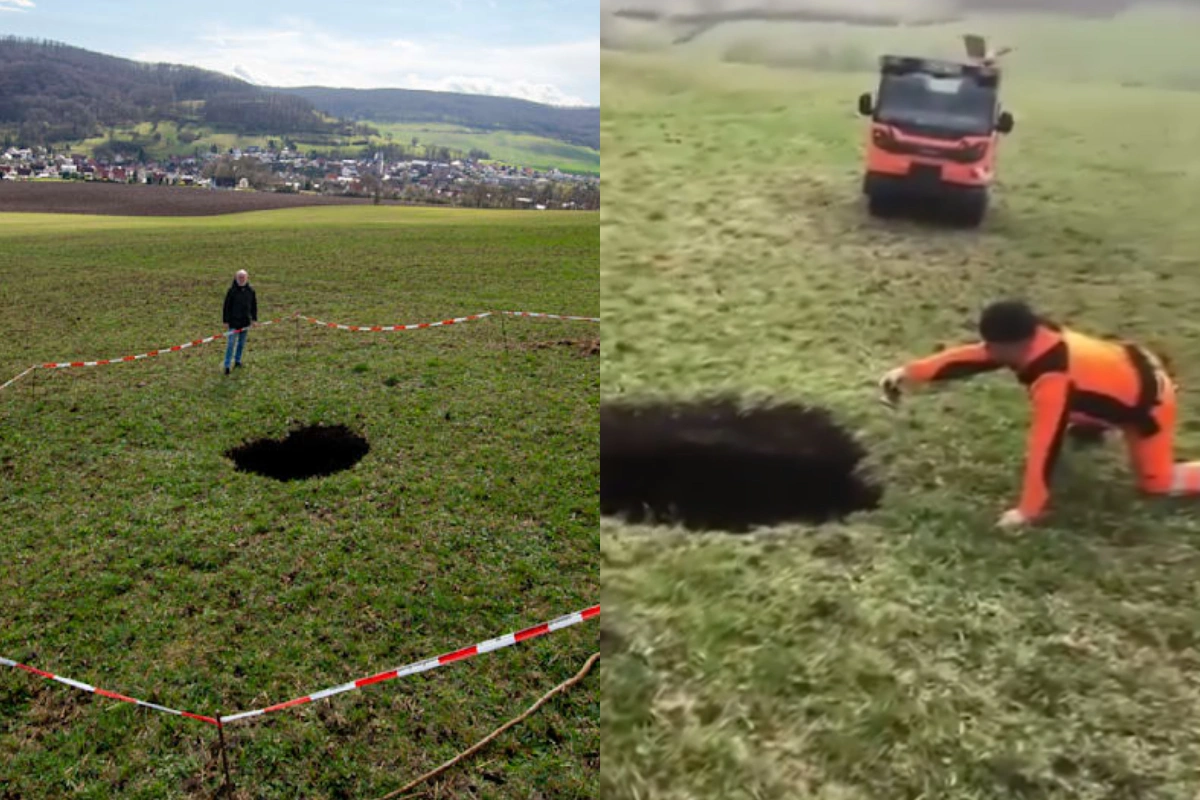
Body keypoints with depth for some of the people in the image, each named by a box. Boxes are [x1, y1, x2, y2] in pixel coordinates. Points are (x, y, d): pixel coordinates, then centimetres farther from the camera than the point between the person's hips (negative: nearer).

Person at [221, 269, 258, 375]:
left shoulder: (250, 290, 0)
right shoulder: (232, 290, -9)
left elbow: (254, 305, 9)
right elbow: (227, 306, -6)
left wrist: (254, 318, 7)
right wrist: (226, 320, -8)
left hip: (245, 321, 4)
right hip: (233, 321, -4)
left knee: (242, 342, 14)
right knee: (230, 343, -5)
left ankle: (237, 360, 31)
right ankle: (227, 365, -1)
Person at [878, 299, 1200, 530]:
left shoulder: (1052, 381, -39)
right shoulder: (1038, 337, -17)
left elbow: (1045, 446, -36)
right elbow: (970, 357, -13)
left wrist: (1027, 511, -29)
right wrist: (909, 373, -15)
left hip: (1148, 397, -7)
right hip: (1130, 363, 7)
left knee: (1156, 483, 6)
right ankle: (1091, 426, 37)